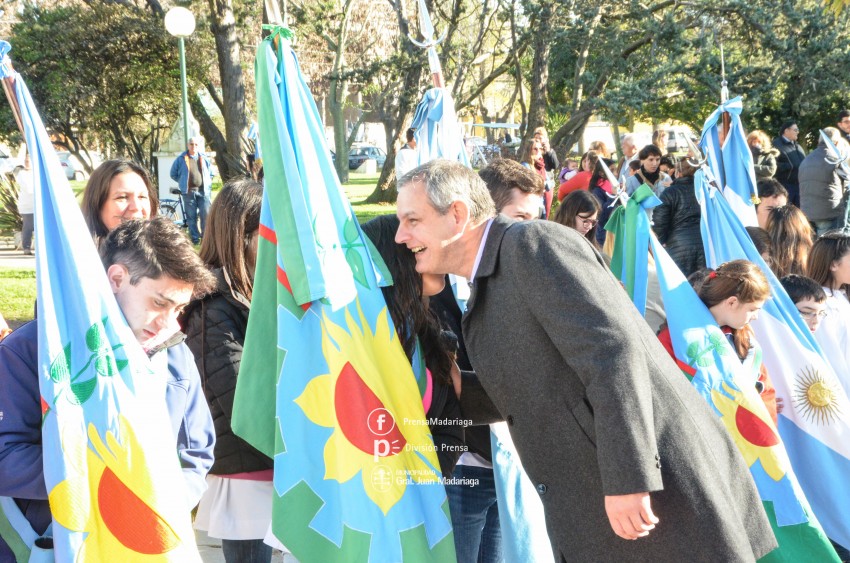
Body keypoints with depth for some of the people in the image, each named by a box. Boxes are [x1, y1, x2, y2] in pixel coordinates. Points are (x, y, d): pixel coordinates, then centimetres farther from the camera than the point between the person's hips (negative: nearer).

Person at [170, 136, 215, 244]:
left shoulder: (204, 158, 12)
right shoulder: (181, 159, 6)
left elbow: (211, 173, 22)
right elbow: (173, 174, 14)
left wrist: (207, 184, 12)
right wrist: (183, 182, 9)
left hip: (203, 191, 1)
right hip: (188, 191, -1)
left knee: (206, 215, -7)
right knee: (191, 216, 1)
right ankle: (195, 238, 7)